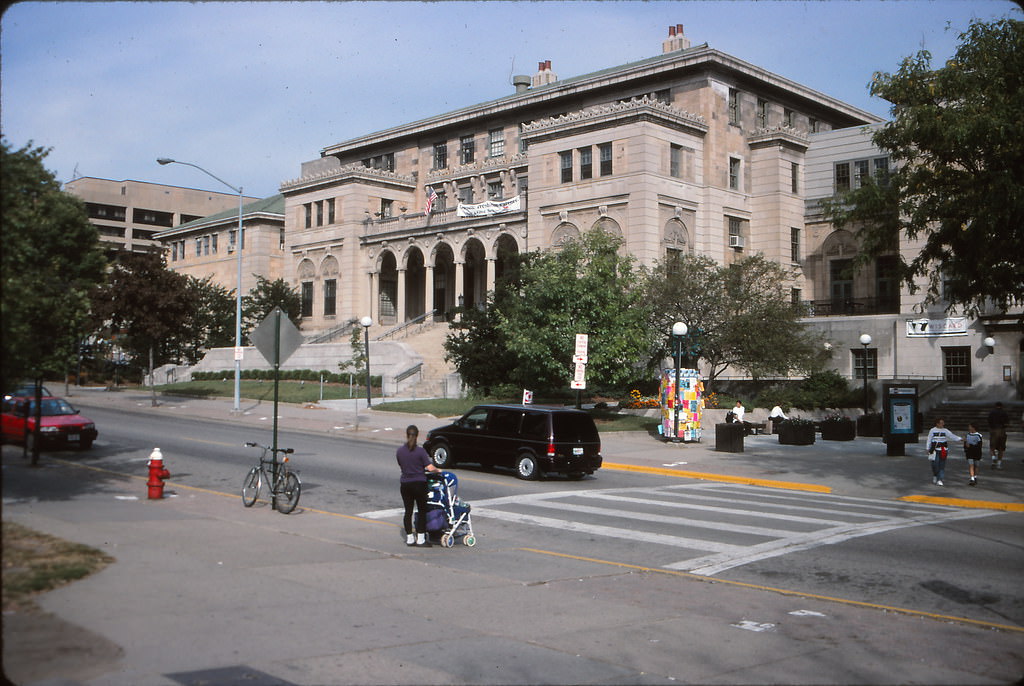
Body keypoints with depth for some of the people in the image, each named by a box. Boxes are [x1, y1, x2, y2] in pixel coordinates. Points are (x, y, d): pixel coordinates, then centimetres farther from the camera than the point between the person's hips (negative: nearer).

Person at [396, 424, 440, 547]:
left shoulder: (399, 451, 0)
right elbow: (430, 468, -14)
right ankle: (420, 539, 5)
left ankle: (409, 538, 13)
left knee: (408, 511, 10)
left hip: (405, 484, 4)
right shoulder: (420, 451, -13)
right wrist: (438, 470, 5)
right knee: (422, 511, 5)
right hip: (419, 484, -4)